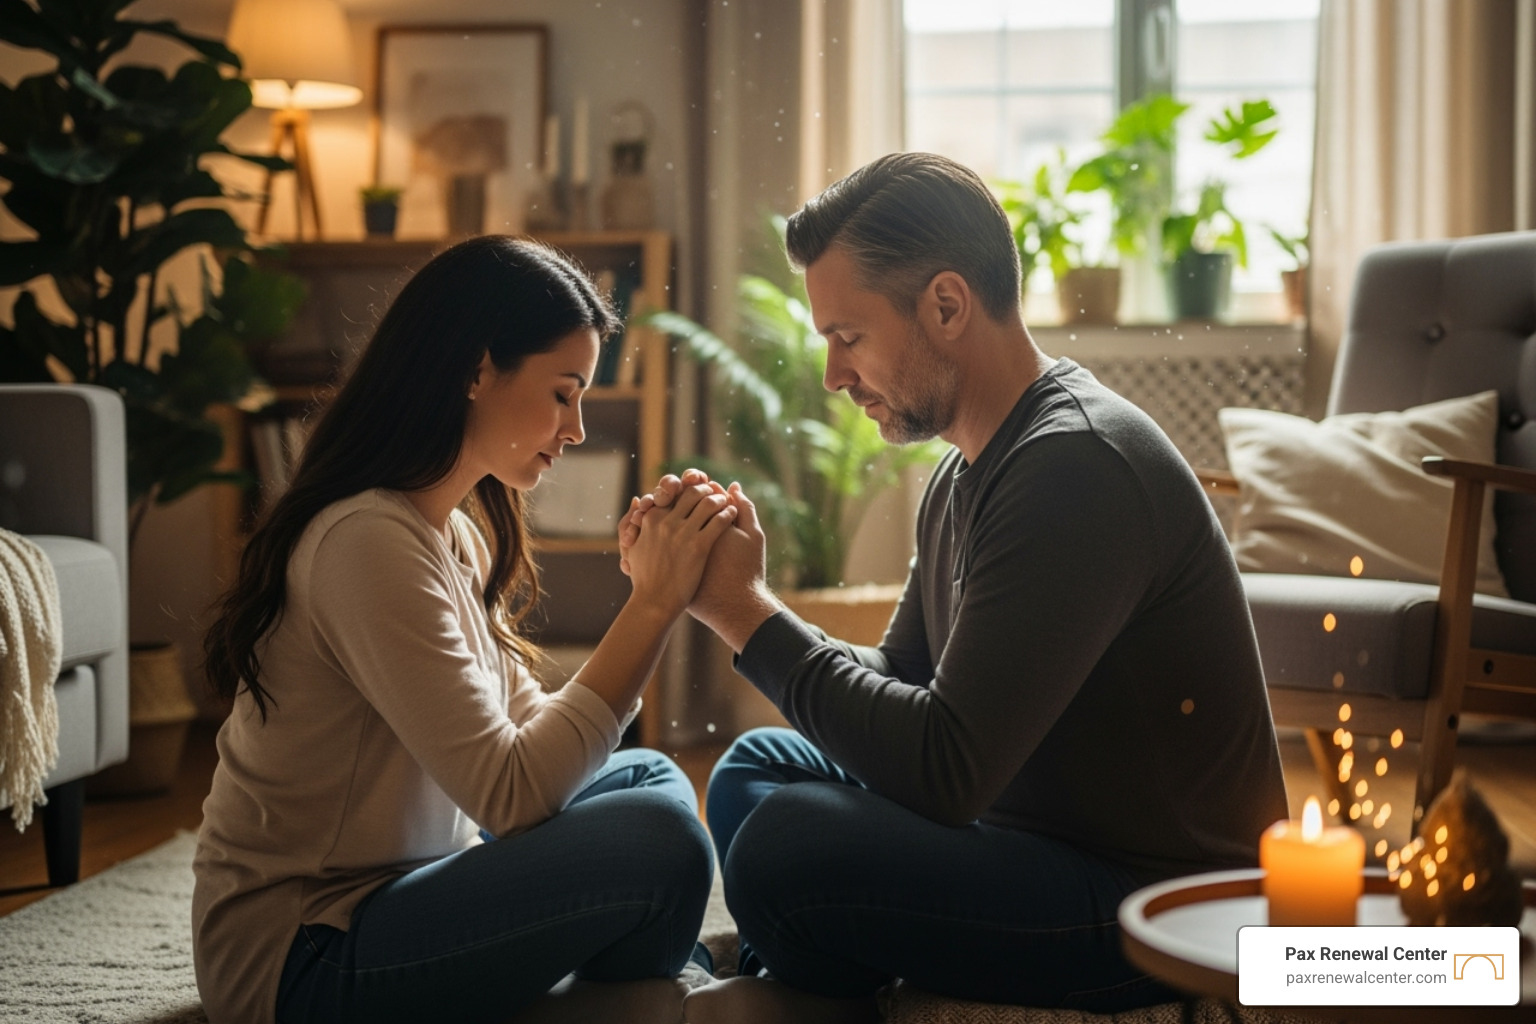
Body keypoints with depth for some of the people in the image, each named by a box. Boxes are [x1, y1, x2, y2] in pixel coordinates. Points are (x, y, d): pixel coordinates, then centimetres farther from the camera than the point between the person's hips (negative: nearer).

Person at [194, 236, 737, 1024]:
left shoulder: (454, 529, 8)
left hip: (393, 886, 10)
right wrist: (653, 606, -23)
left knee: (648, 778, 14)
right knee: (660, 840, -22)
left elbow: (529, 726, 4)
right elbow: (511, 794, -26)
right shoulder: (371, 540, -23)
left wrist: (655, 597, -5)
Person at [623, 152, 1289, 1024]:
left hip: (1158, 909, -10)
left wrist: (746, 610, -20)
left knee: (785, 843, -24)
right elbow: (896, 686, 11)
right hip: (1043, 835, 10)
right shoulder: (969, 470, 9)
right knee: (757, 766, 13)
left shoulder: (1080, 465, -23)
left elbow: (946, 771, -28)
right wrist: (736, 592, -2)